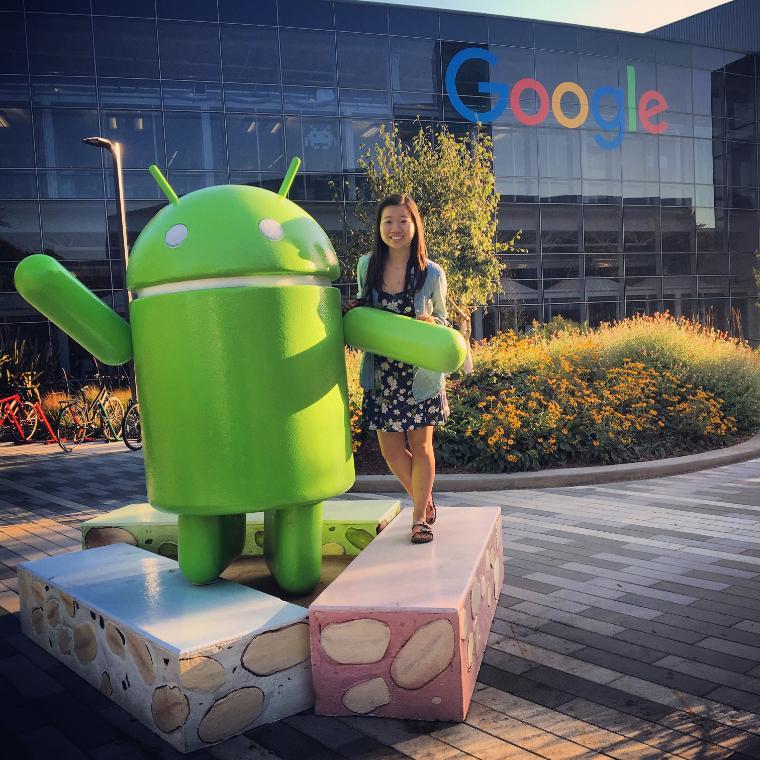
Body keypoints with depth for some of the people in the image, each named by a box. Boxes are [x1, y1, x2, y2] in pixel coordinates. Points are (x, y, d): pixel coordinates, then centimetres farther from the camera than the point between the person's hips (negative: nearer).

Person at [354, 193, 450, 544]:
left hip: (420, 372, -2)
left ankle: (420, 518, 22)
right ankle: (424, 499, 33)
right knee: (391, 449, 6)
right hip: (381, 373, 3)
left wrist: (431, 324, -17)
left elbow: (441, 320, 5)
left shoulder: (432, 274, -8)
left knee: (420, 445, 5)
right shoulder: (367, 266, -1)